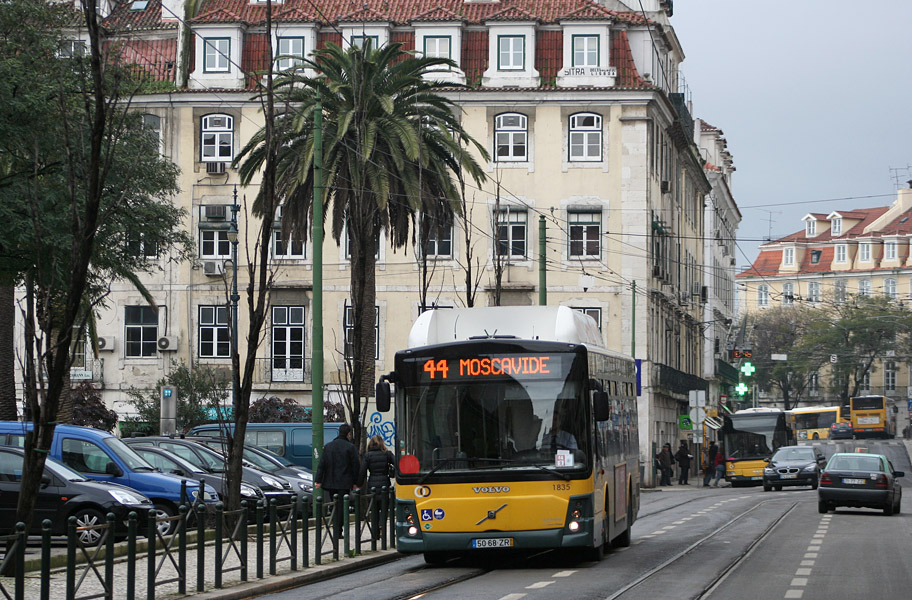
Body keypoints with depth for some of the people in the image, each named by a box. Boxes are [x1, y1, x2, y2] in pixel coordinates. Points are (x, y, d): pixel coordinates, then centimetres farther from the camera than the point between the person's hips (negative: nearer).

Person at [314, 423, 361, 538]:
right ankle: (337, 532, -7)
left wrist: (318, 480, 4)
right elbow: (356, 466, -6)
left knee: (335, 507, 14)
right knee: (340, 507, -3)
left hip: (330, 482, 4)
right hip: (344, 483, -4)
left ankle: (337, 532, 19)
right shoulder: (350, 447, -6)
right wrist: (356, 483, 2)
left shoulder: (328, 447, 8)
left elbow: (322, 464, 5)